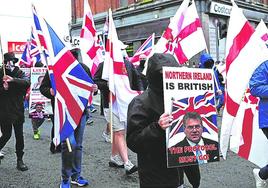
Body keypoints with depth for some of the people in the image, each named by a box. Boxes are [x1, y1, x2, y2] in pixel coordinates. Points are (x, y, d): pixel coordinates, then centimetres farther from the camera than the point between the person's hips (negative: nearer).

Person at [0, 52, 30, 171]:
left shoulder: (19, 73, 1)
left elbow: (27, 82, -20)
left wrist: (13, 79, -33)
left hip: (18, 110, 1)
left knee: (19, 135, 4)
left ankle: (19, 160, 15)